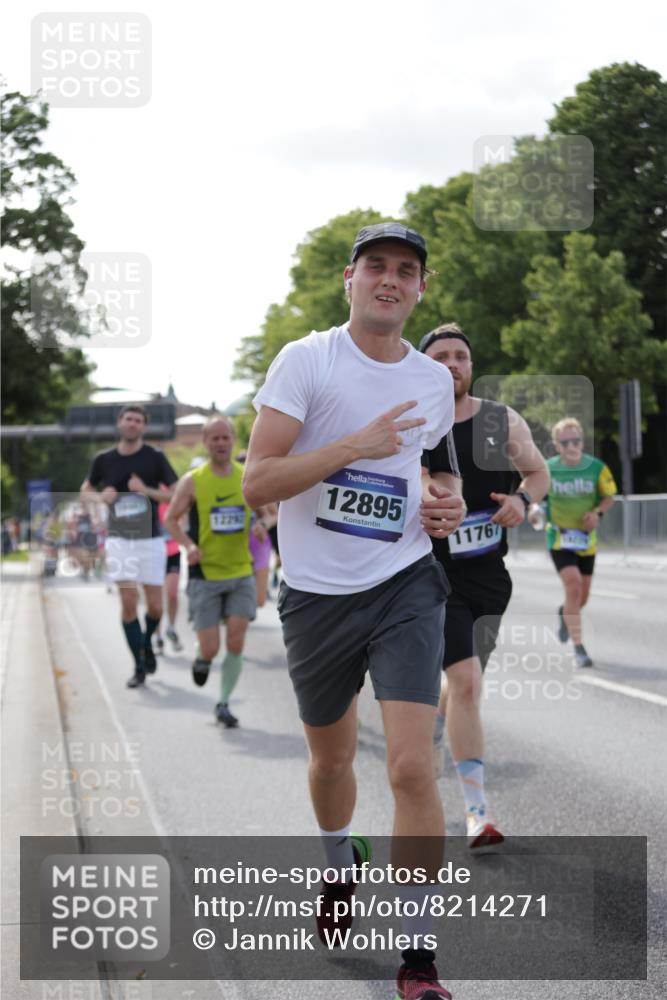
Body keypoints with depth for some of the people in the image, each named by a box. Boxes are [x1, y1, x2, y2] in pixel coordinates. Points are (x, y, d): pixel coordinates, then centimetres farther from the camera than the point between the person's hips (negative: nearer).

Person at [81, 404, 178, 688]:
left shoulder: (154, 457, -3)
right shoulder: (104, 459, 3)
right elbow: (86, 489, 18)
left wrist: (147, 491, -20)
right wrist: (102, 497, -4)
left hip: (150, 539, -1)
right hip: (119, 539, 1)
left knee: (154, 606, 1)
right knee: (128, 603, -7)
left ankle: (146, 643, 33)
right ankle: (139, 666, 4)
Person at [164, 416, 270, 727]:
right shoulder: (192, 481, -4)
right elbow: (170, 519, 3)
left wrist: (262, 524, -10)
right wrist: (188, 545, -15)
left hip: (241, 573, 2)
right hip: (205, 574, -2)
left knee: (236, 644, -4)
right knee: (210, 648, -5)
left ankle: (223, 704, 11)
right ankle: (202, 661, 32)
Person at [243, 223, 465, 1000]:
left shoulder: (434, 381, 7)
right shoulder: (305, 360, -7)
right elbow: (256, 483, -15)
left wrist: (441, 509, 4)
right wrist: (354, 446, -24)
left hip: (405, 586, 1)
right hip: (316, 594, -1)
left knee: (412, 767, -13)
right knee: (331, 757, 16)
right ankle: (339, 871, 49)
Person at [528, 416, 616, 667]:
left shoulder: (597, 468, -7)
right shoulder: (547, 469, -8)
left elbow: (608, 497, 3)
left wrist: (597, 512, -17)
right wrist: (534, 510, -16)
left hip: (586, 539, 3)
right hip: (558, 538, -3)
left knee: (582, 597, 12)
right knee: (573, 584, -22)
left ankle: (565, 613, 51)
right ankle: (578, 648, -16)